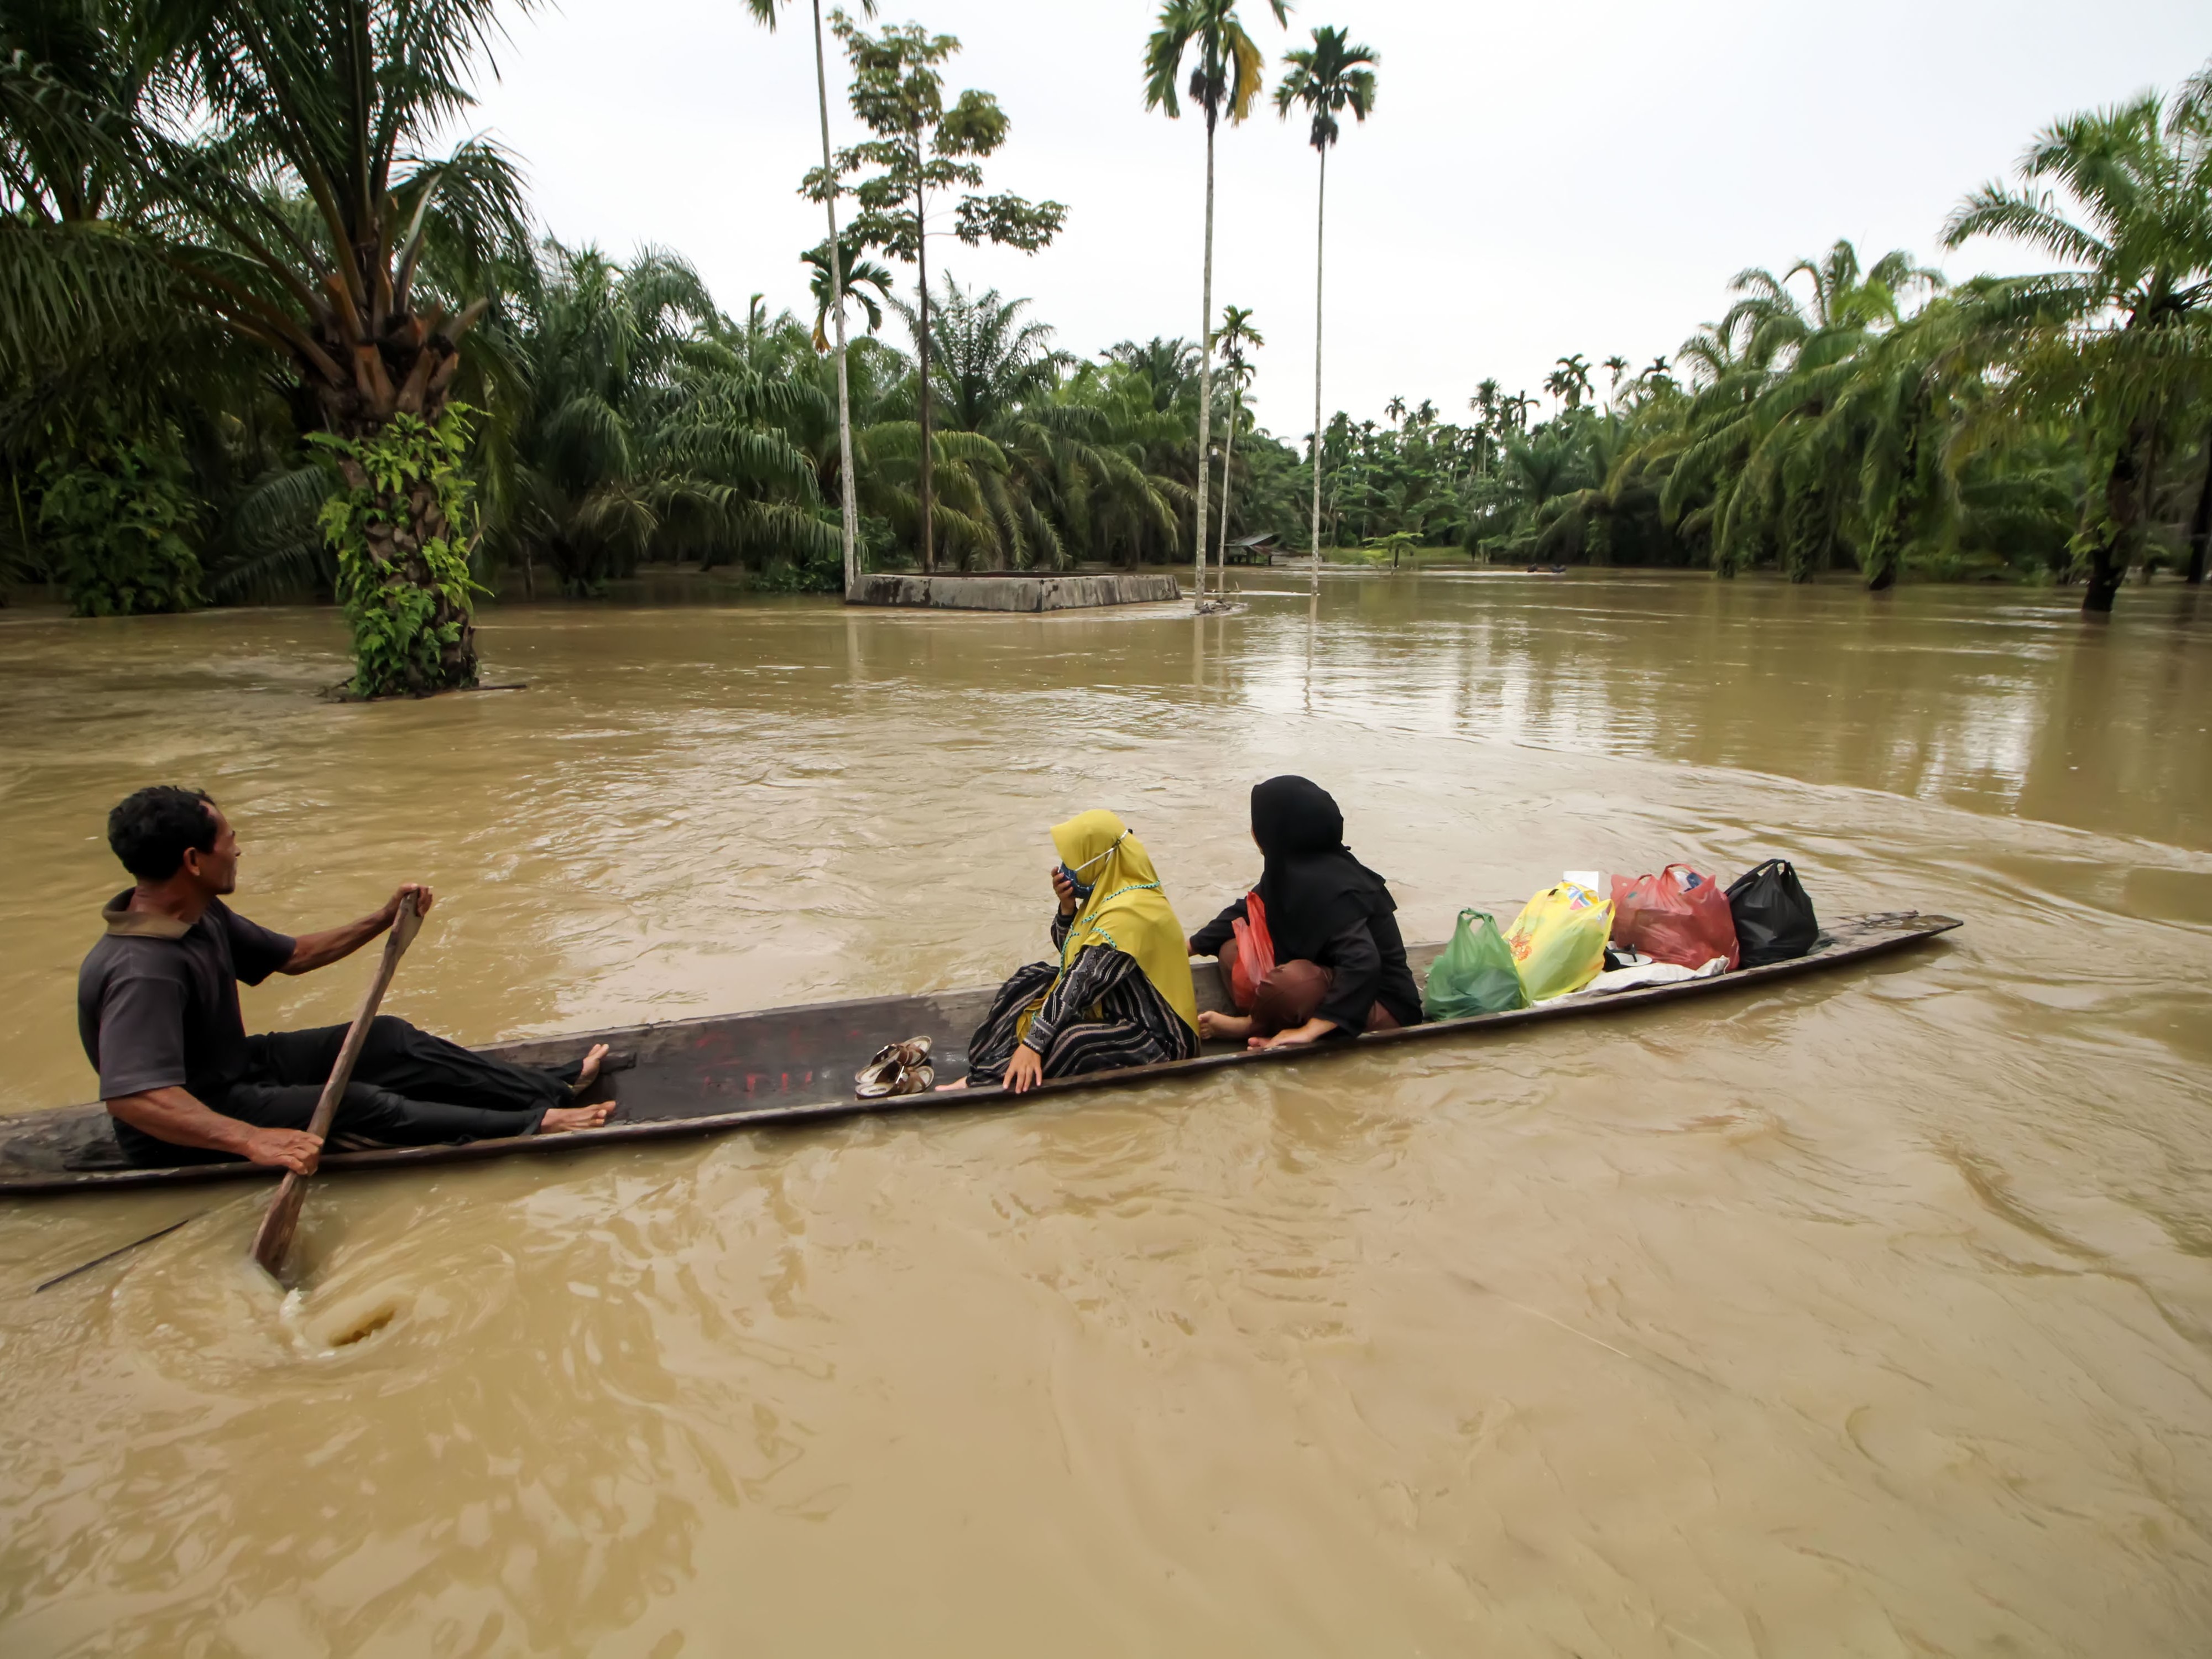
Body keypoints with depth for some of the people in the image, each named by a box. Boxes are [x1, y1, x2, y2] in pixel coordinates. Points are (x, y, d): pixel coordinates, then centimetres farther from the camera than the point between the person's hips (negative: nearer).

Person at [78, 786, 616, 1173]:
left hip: (234, 1067, 9)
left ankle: (554, 1088, -3)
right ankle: (533, 1125, -21)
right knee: (358, 1108, -25)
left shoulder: (199, 915, -2)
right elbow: (132, 1097, -43)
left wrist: (383, 921, 4)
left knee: (388, 1041, -3)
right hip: (183, 1135, -9)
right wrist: (253, 1141, -52)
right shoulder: (142, 969, -34)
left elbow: (291, 955, 13)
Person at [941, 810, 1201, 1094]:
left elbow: (1083, 981, -32)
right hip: (1119, 1006, 10)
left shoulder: (1129, 911, -26)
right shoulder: (1113, 890, 3)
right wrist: (1068, 905, -7)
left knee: (1066, 1042, -32)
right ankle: (985, 1074, -4)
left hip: (1154, 1036, -10)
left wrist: (1033, 1044, -34)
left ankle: (983, 1085, -14)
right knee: (1033, 979, 6)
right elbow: (1071, 951, 12)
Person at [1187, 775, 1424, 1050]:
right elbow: (1244, 912, 14)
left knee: (1290, 980, -36)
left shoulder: (1324, 884, -29)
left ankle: (1252, 1027, -6)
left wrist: (1308, 1030, -37)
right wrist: (1185, 949, 19)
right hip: (1335, 982, 9)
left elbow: (1363, 964, -38)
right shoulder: (1291, 868, -2)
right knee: (1232, 952, 1)